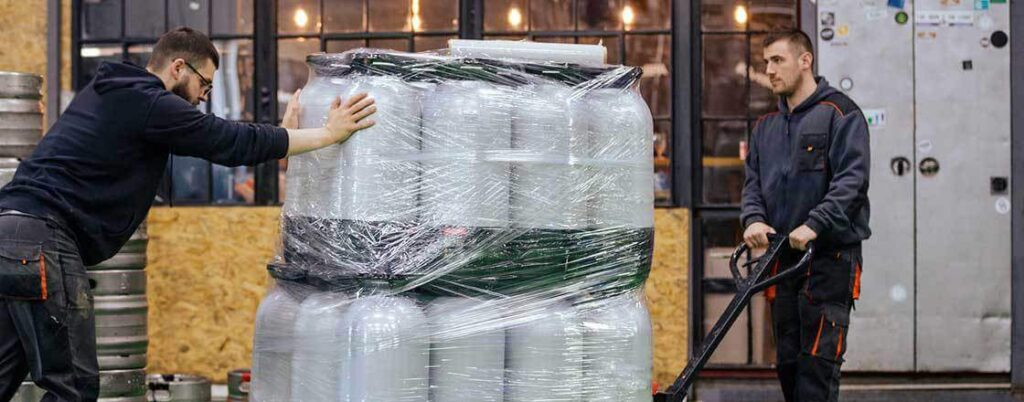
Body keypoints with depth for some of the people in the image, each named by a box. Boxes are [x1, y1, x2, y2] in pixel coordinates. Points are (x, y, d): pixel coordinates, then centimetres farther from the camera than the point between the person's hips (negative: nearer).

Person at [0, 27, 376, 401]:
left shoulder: (113, 93, 21)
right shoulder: (147, 103, -9)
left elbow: (214, 136, 24)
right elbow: (235, 142, -9)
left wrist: (280, 133, 23)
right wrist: (329, 133, -2)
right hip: (43, 236, -10)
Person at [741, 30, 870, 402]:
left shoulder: (840, 114, -3)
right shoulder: (766, 125, 18)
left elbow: (852, 180, -13)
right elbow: (753, 182, 16)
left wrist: (814, 225, -24)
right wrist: (754, 219, -5)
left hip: (830, 255, -7)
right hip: (782, 256, 7)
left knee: (818, 358, -11)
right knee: (788, 359, 10)